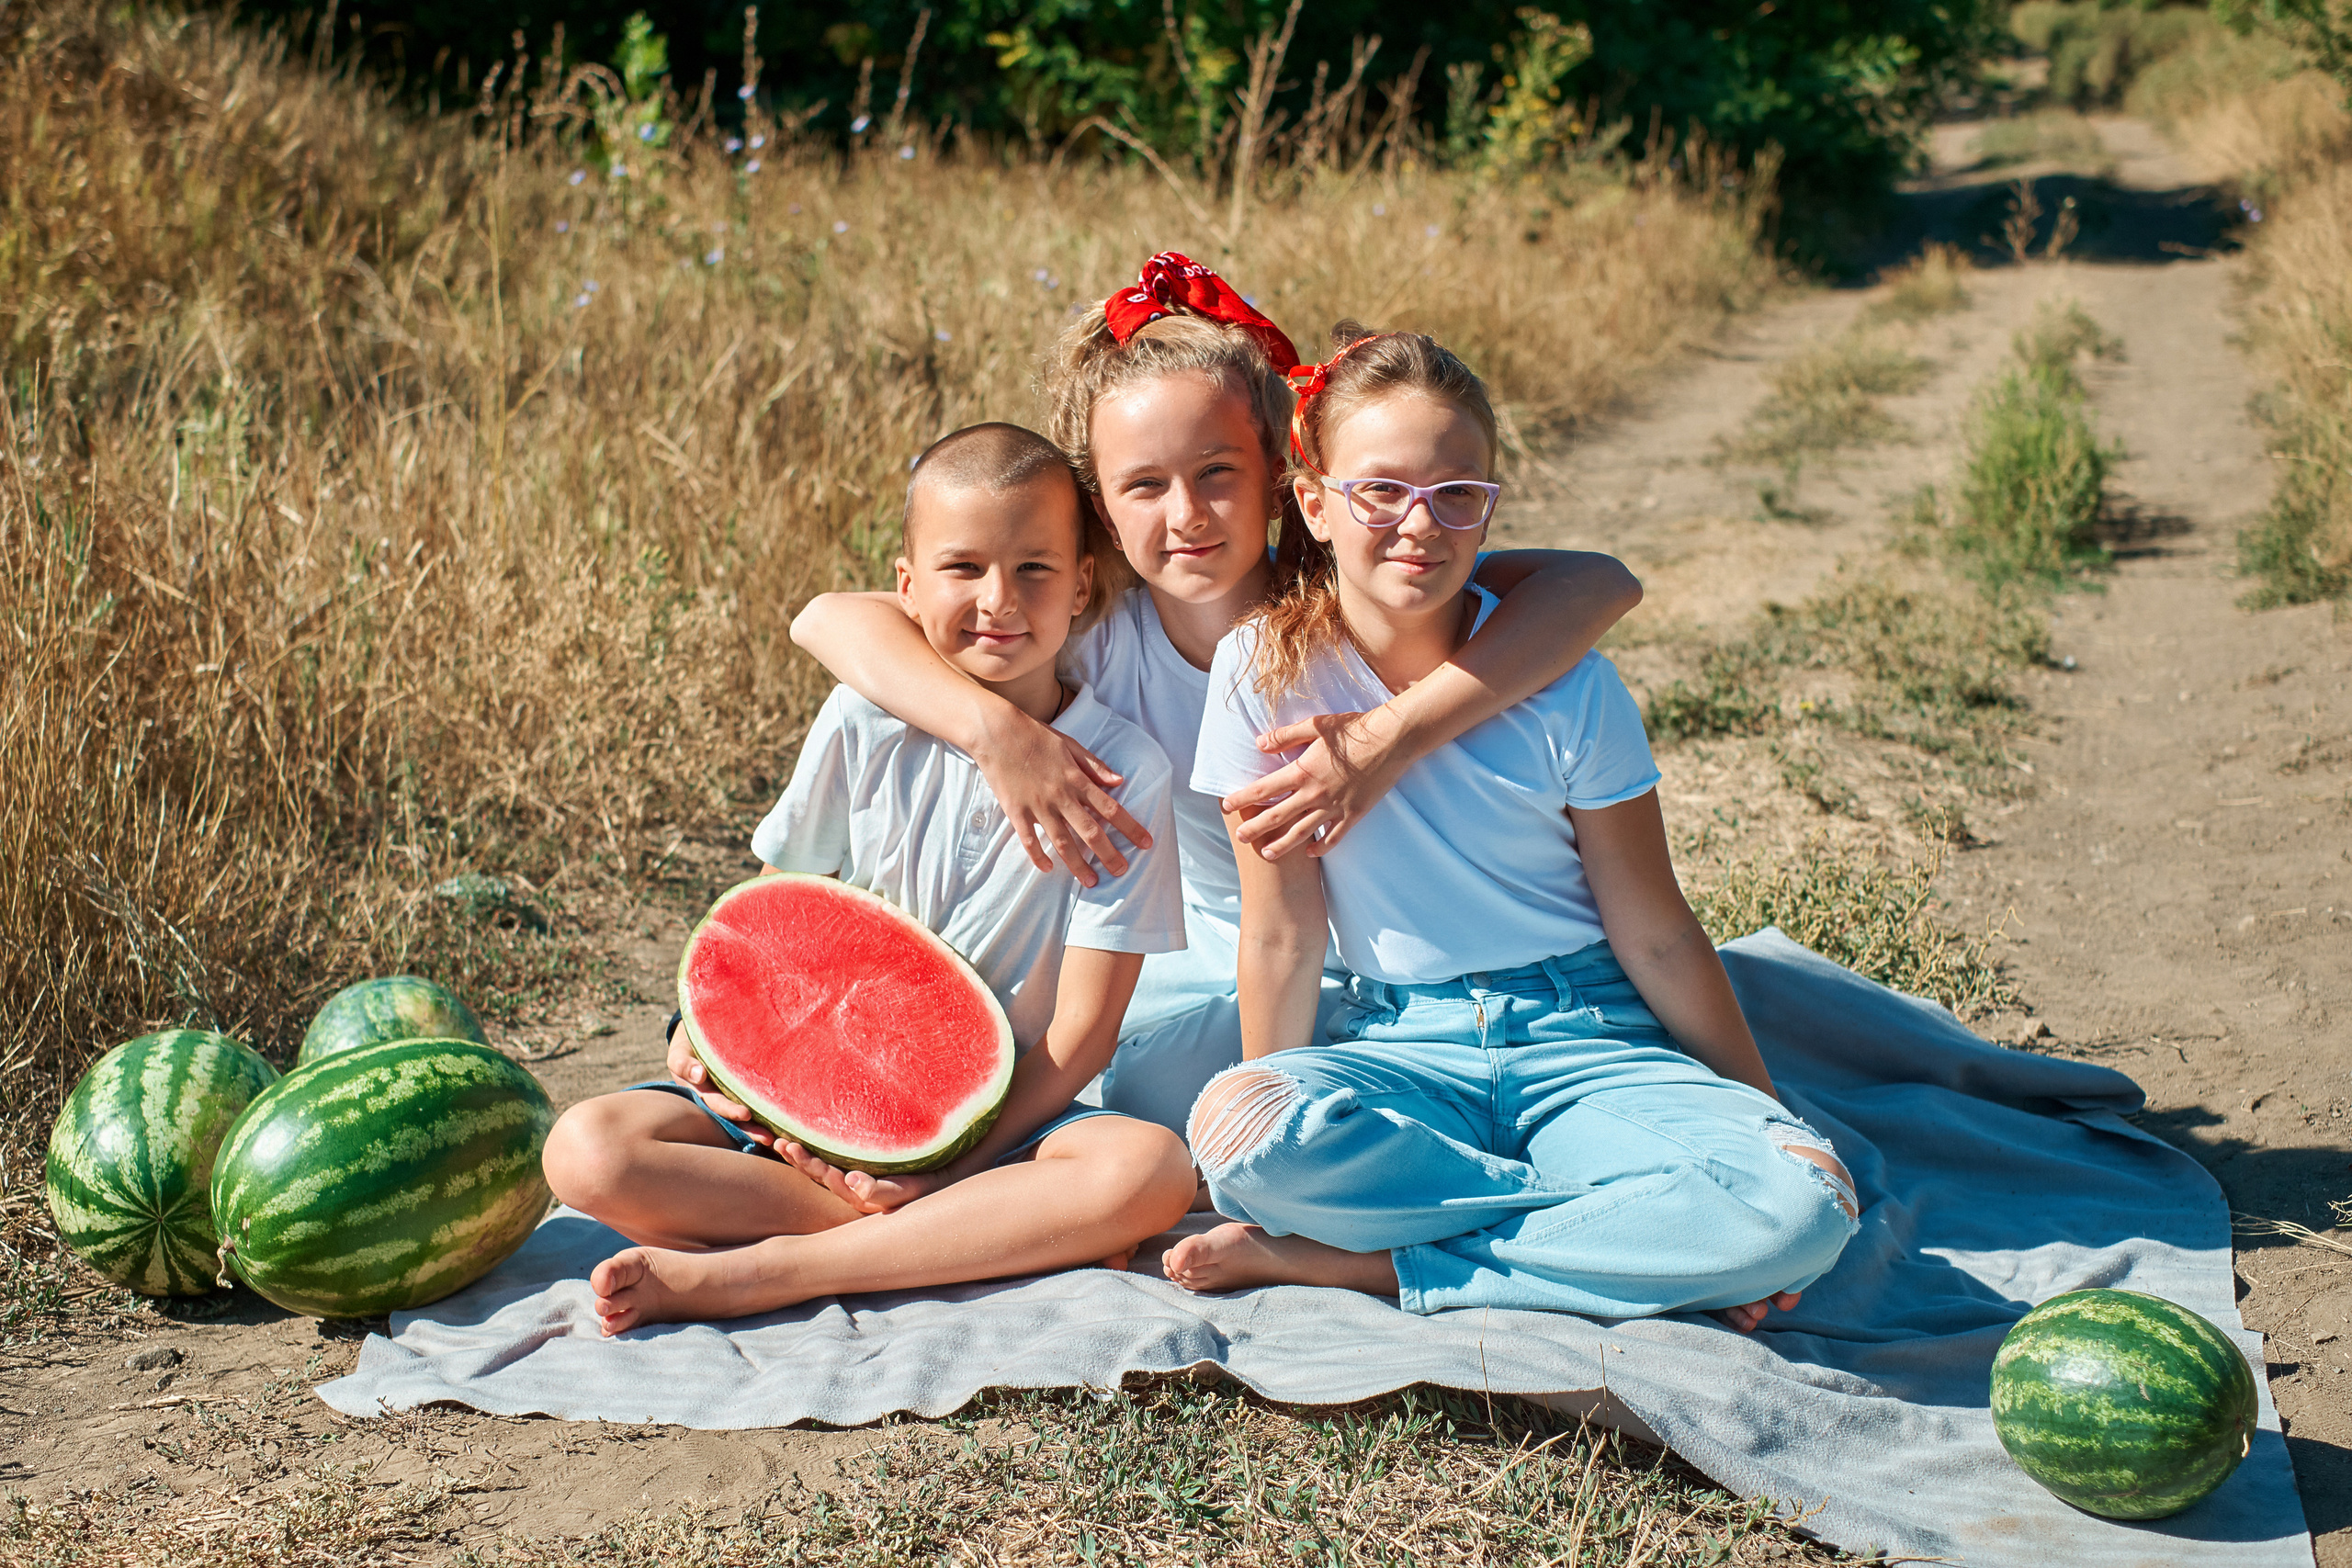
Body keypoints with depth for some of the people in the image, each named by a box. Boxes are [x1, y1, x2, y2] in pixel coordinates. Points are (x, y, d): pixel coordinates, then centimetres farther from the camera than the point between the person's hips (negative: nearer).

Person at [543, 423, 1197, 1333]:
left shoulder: (1124, 771, -9)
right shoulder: (865, 725, -4)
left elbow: (1081, 1035, -11)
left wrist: (944, 1173, -21)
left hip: (1006, 1118, -1)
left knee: (1151, 1169, -33)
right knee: (588, 1151, -21)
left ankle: (740, 1274, -28)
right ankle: (997, 1236, -22)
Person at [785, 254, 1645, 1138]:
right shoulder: (1094, 632, -13)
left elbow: (1600, 583, -33)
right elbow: (829, 620, -20)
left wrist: (1393, 735, -42)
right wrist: (998, 732, -37)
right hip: (1203, 984, 1)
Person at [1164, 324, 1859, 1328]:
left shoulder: (1565, 684, -6)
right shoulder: (1267, 673, -6)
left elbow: (1655, 933, -1)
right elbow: (1283, 935, -3)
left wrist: (1768, 1123, 0)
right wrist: (1278, 1117, -4)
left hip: (1589, 1039, 0)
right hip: (1401, 1048, 0)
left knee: (1806, 1205, -28)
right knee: (1231, 1127, -34)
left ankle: (1355, 1262, -19)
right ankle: (1642, 1244, -18)